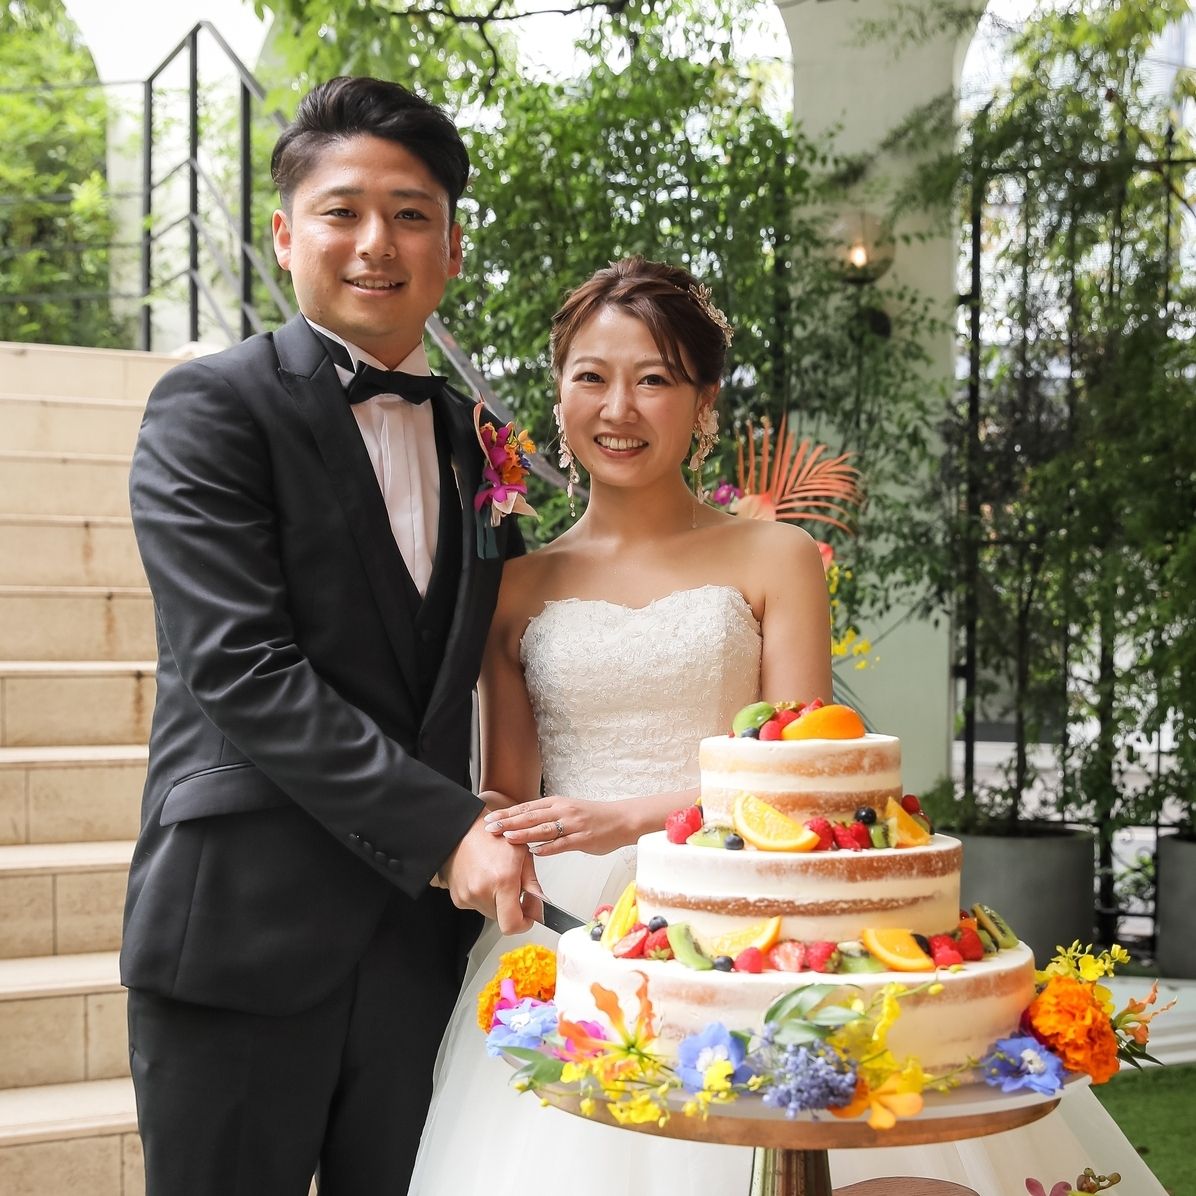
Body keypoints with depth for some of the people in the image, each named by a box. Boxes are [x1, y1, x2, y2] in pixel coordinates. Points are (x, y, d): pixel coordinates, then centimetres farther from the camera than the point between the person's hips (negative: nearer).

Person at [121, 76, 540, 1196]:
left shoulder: (478, 441, 13)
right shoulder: (209, 409, -5)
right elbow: (240, 667, -15)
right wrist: (445, 830, -18)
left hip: (424, 927, 5)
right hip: (244, 932, -5)